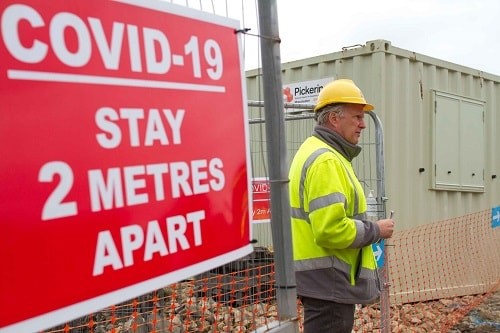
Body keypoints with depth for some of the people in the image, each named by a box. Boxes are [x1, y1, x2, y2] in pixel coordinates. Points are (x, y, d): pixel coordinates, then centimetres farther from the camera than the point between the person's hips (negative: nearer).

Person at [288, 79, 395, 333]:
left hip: (322, 276, 11)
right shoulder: (326, 160, -20)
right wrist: (376, 230, -14)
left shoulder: (314, 151, 13)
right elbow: (331, 229, -29)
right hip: (328, 278, -11)